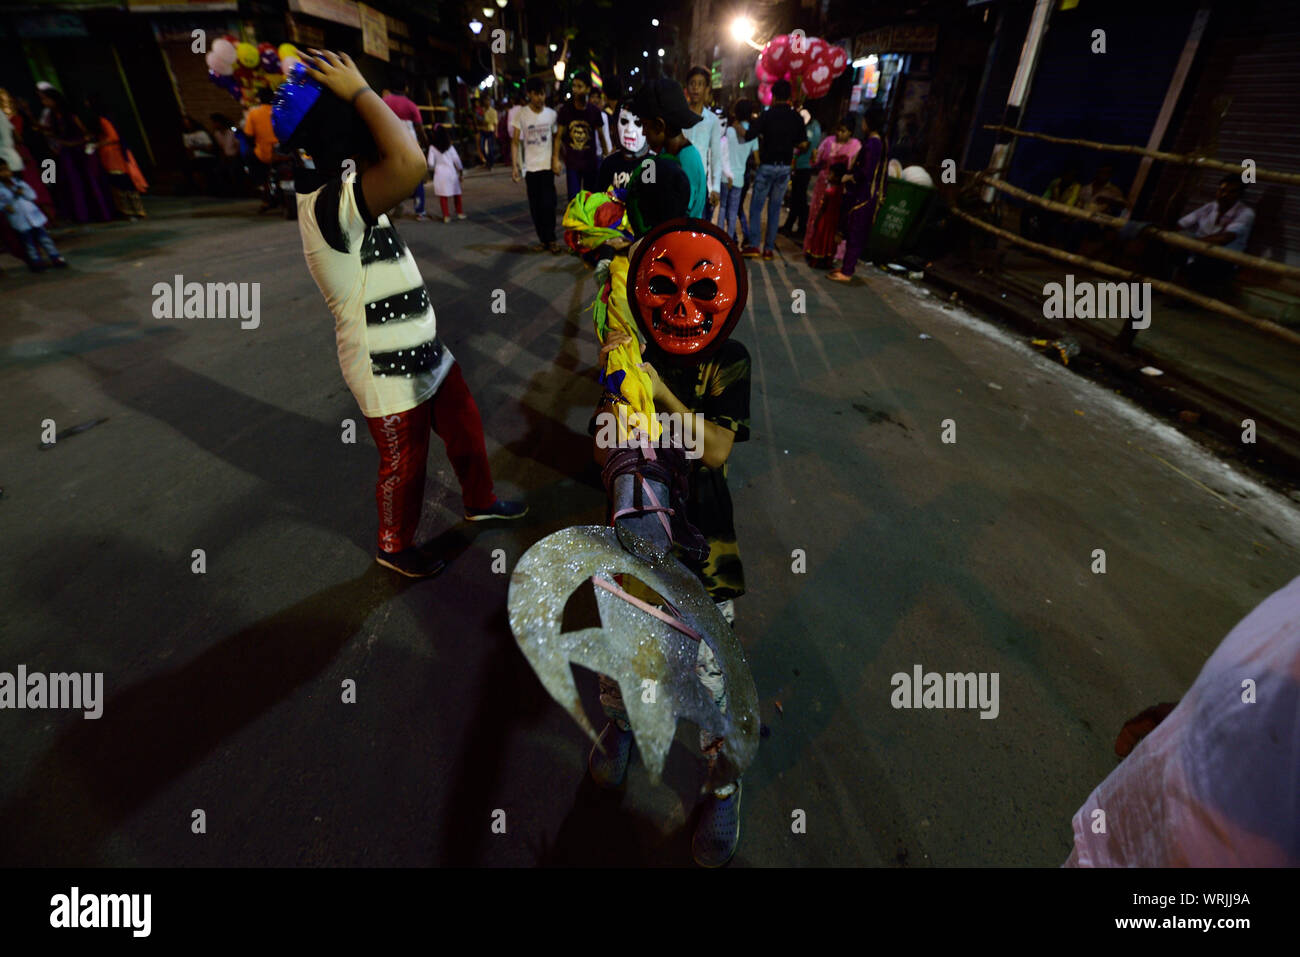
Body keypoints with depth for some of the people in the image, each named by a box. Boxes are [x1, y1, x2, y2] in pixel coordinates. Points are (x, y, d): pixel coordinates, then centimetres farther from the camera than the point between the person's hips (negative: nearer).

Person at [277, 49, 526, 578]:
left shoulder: (339, 186, 2)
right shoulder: (330, 206, -29)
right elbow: (409, 162, -43)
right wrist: (358, 91, -29)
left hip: (424, 353, 9)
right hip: (388, 375, -9)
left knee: (464, 427, 23)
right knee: (404, 465, 11)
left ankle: (479, 501, 48)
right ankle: (395, 546, 38)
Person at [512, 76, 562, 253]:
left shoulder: (551, 114, 2)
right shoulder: (521, 114, -4)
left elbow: (556, 137, 10)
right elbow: (515, 142, -3)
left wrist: (556, 159, -2)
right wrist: (515, 165, -11)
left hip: (548, 165, 0)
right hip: (530, 166, 0)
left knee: (548, 204, -7)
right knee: (535, 205, 3)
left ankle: (550, 239, 1)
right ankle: (543, 239, 13)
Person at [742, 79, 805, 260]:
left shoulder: (768, 115, -9)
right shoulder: (797, 118, 3)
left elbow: (749, 135, -16)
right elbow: (803, 144, 4)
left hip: (767, 166, -4)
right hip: (785, 168, 4)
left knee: (756, 206, 3)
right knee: (775, 208, 8)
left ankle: (753, 245, -4)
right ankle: (769, 248, 7)